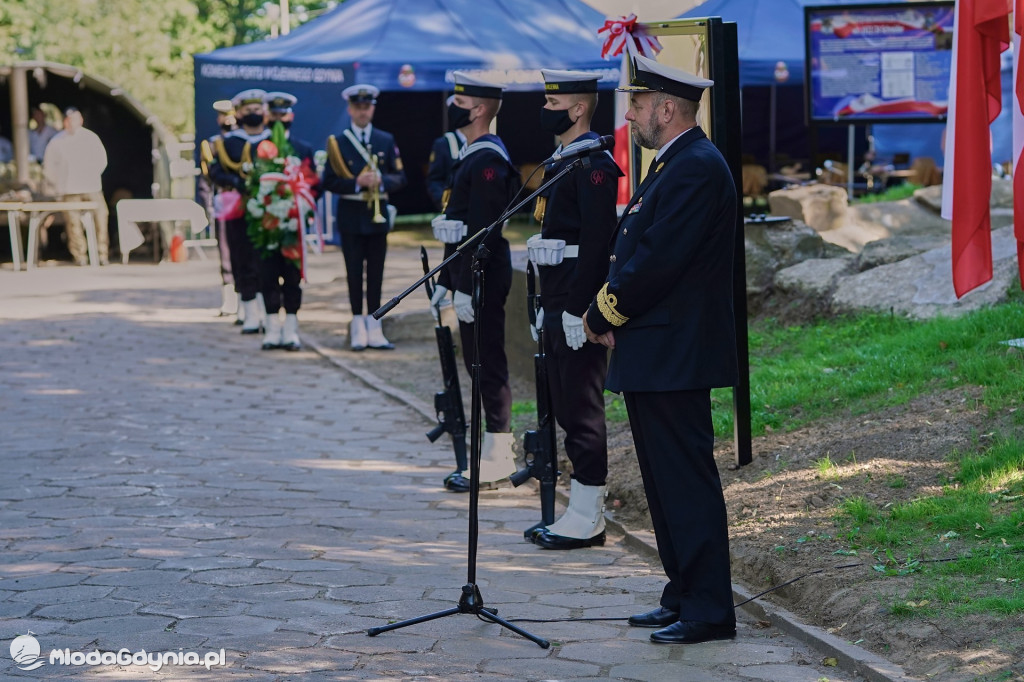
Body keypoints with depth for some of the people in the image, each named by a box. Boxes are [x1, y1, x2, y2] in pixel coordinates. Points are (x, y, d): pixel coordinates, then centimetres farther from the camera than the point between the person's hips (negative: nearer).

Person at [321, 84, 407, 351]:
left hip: (378, 215, 2)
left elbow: (400, 177, 5)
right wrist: (357, 183, -17)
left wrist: (381, 181, -15)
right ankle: (358, 328, 5)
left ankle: (374, 328, 6)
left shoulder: (387, 141, 8)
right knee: (354, 272, 0)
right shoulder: (337, 143, 2)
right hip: (351, 216, -2)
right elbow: (329, 182, -4)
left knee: (376, 272, 3)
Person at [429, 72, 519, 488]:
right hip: (467, 270, 11)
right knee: (478, 362, 13)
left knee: (488, 364, -6)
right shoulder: (472, 156, 17)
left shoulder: (488, 160, -15)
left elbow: (483, 230, -21)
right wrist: (446, 280, 21)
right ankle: (495, 453, 19)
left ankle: (496, 459, -1)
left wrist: (467, 288, -22)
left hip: (483, 274, -11)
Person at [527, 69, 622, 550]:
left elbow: (596, 241, -20)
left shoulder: (594, 163, -14)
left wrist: (577, 310, -23)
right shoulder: (561, 161, 18)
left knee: (582, 408, -5)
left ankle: (586, 520, 0)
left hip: (579, 304, -10)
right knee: (566, 407, 12)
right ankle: (581, 512, 19)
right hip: (559, 303, 10)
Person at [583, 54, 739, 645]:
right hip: (655, 356, 11)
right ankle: (684, 596, 23)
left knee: (687, 479, -6)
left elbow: (658, 261, -22)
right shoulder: (676, 165, 18)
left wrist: (603, 314, -9)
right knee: (667, 481, 15)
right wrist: (610, 316, 6)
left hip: (675, 358, -11)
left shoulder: (697, 168, -16)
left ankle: (709, 610, -1)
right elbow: (638, 250, 20)